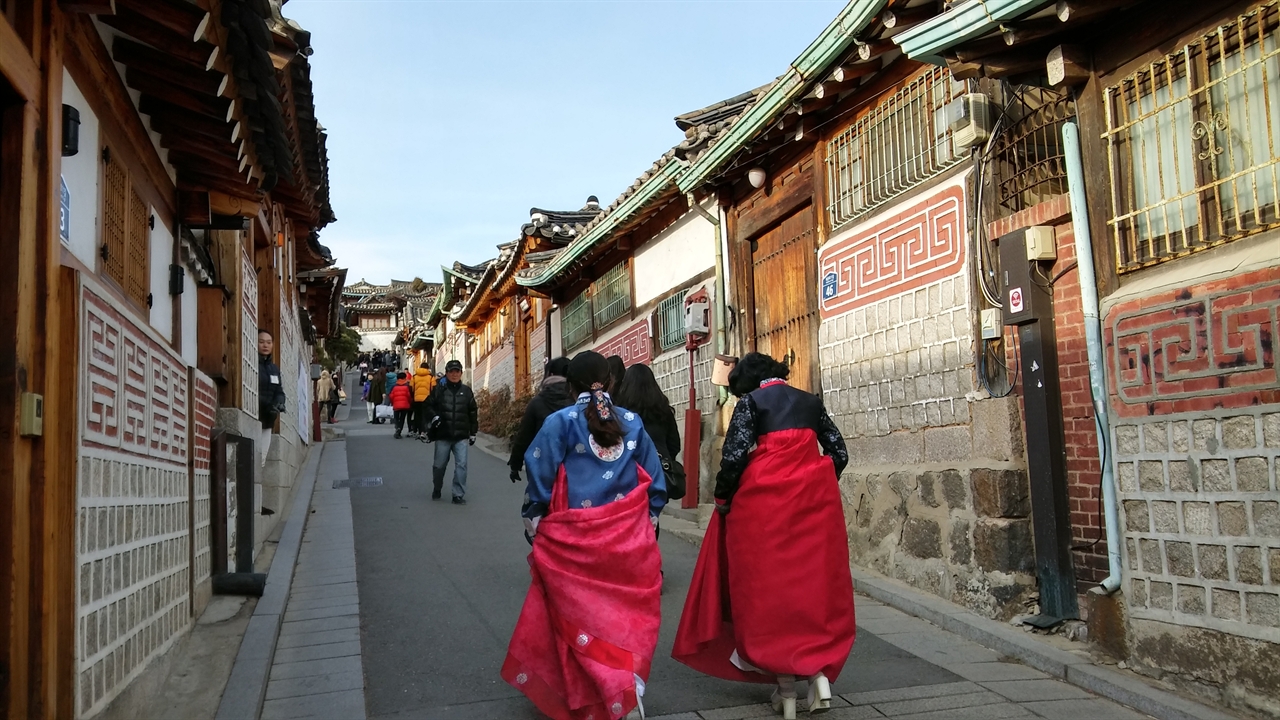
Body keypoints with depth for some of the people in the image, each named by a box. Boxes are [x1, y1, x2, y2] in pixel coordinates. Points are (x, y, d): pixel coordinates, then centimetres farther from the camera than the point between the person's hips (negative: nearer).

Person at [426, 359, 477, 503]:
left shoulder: (466, 391, 8)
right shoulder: (439, 390, 2)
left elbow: (473, 413, 12)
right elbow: (429, 406, 7)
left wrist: (473, 433, 11)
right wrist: (434, 416, -12)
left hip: (461, 436, 1)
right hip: (443, 435, 0)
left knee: (461, 465, -8)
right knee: (439, 464, 10)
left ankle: (459, 495, -1)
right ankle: (436, 489, 33)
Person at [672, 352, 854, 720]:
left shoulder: (751, 402, 0)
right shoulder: (811, 401, 13)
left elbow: (734, 456, -10)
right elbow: (839, 453, 10)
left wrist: (723, 498, 3)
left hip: (766, 499, -4)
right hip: (816, 499, 4)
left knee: (768, 583, 6)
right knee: (816, 579, 13)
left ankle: (786, 688, 9)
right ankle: (820, 673, 4)